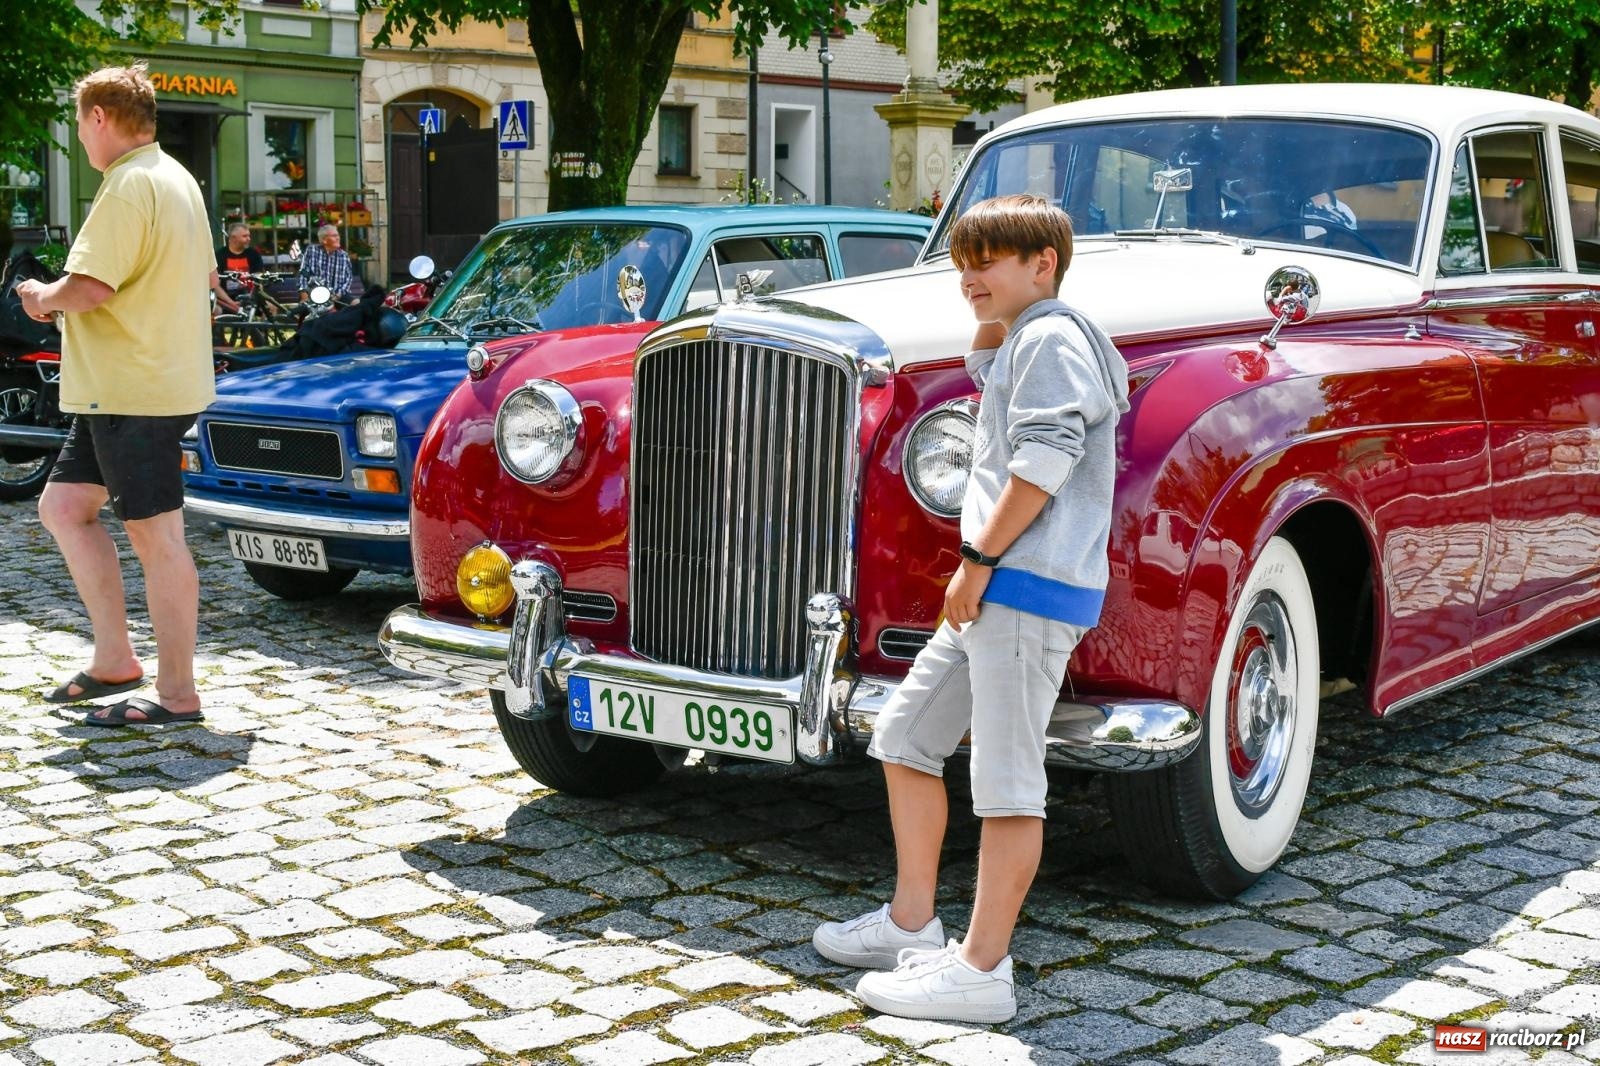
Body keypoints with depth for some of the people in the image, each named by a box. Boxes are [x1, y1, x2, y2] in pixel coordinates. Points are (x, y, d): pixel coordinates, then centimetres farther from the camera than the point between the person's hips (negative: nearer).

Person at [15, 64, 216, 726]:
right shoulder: (177, 179, 16)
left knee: (156, 538, -5)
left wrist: (43, 297, -3)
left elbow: (87, 287, -25)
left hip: (137, 390, -11)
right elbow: (206, 276, 26)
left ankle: (176, 695, 2)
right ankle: (114, 659, 18)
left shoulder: (129, 185, -16)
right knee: (62, 507, 15)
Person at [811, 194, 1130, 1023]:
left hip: (1029, 585, -11)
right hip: (1000, 586, 11)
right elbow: (988, 377, 47)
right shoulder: (1024, 337, 23)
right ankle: (912, 922, 23)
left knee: (1006, 776, -9)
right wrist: (991, 316, 27)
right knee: (904, 737, 15)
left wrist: (977, 558, -17)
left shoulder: (1053, 337, -8)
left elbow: (1045, 460, -19)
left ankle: (980, 971, -7)